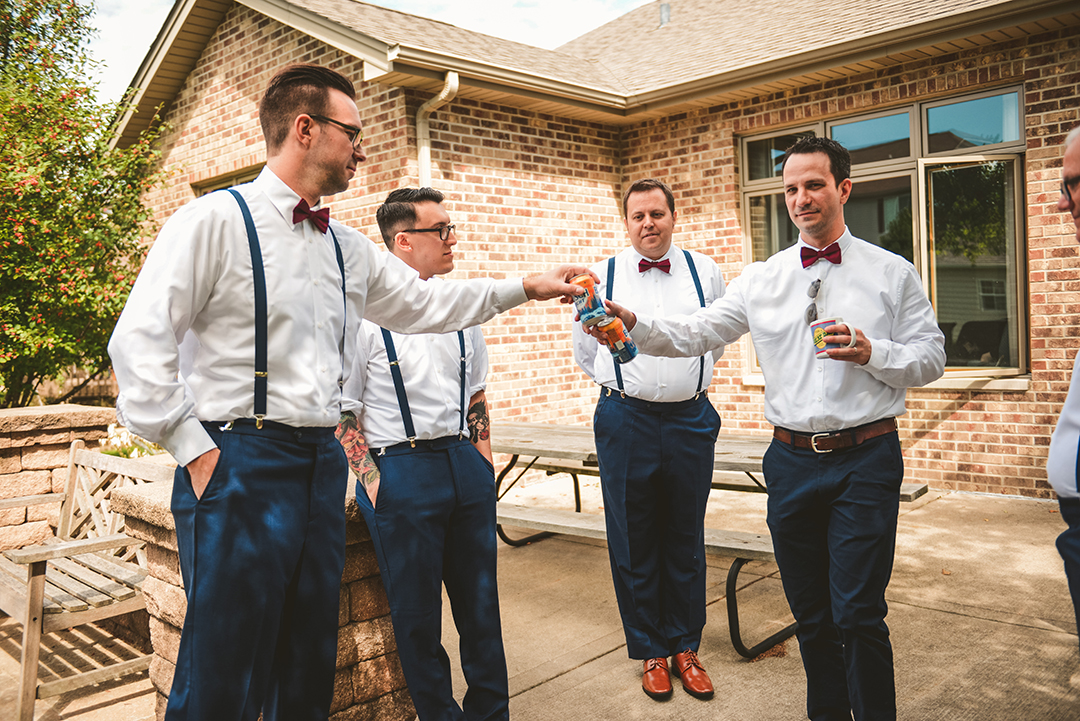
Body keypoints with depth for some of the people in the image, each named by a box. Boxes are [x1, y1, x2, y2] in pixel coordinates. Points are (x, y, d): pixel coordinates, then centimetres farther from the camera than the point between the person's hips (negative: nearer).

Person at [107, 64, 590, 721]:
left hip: (323, 465, 7)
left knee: (309, 666, 16)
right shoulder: (216, 220, -6)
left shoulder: (348, 248, 15)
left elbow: (424, 302, 22)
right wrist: (192, 447, -13)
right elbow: (140, 341, -10)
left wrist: (526, 288, 20)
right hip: (240, 466, -6)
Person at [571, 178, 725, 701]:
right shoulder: (601, 276, 2)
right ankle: (650, 651, 23)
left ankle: (685, 647, 26)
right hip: (626, 420, -1)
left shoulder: (704, 272, 6)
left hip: (691, 419, 1)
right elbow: (585, 349, 15)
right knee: (634, 543, 6)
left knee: (686, 541, 10)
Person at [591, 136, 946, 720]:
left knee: (858, 614, -3)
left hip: (866, 459, -2)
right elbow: (694, 333, -1)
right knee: (810, 611, 14)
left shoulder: (892, 273, 3)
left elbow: (931, 358, 3)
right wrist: (631, 323, -18)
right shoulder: (761, 280, 7)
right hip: (792, 461, 3)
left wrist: (872, 353, -16)